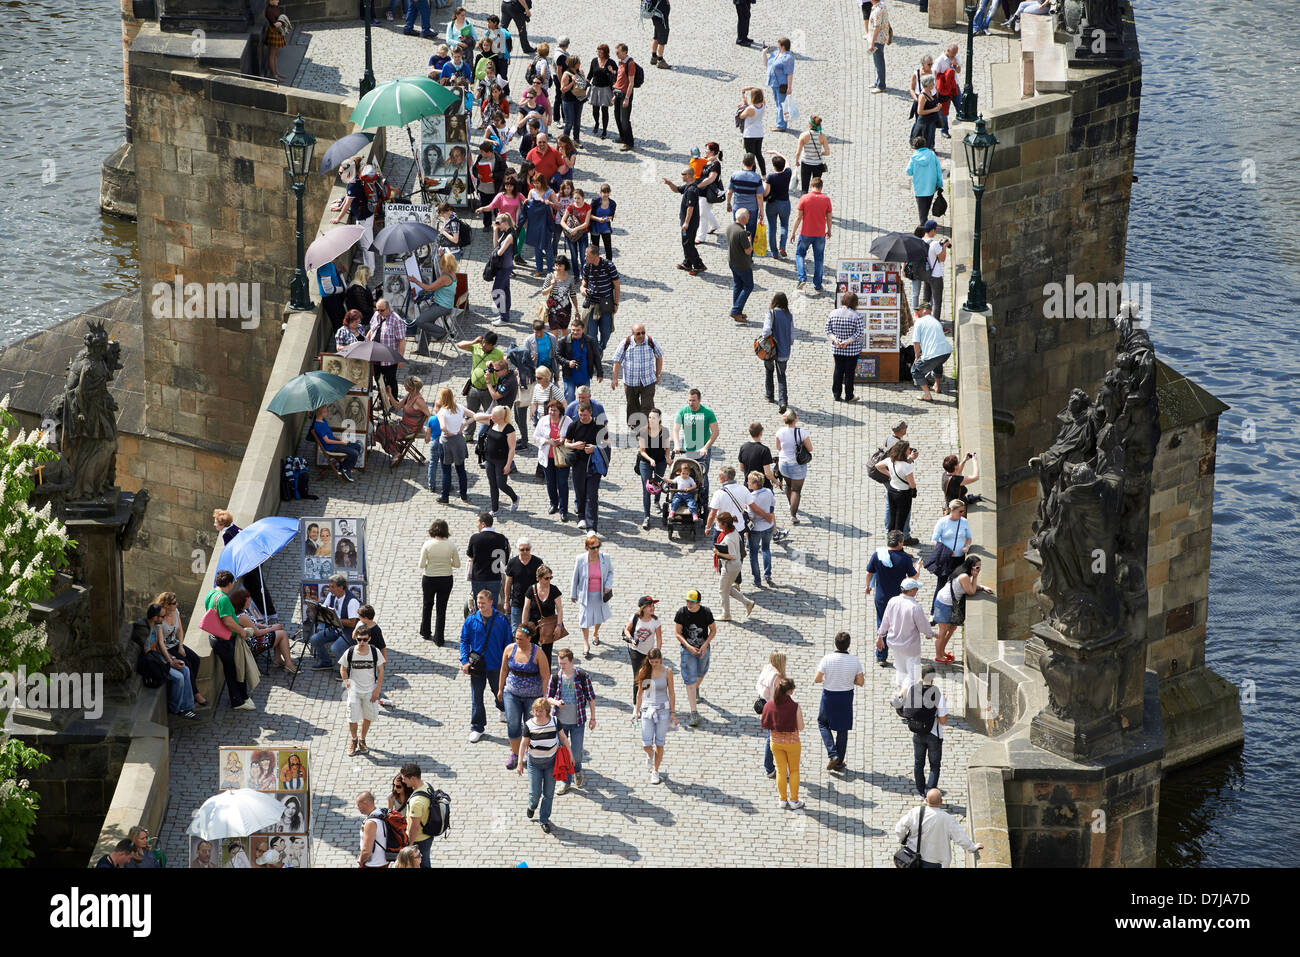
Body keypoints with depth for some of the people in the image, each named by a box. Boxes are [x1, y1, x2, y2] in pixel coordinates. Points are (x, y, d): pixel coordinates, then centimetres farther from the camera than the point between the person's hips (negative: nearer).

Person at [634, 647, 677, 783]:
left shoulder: (667, 671, -5)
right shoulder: (643, 671, -1)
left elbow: (671, 693, 0)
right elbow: (640, 693, 7)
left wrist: (673, 713, -2)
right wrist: (636, 711, 6)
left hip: (663, 709, -1)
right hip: (647, 709, 1)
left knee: (659, 744, 2)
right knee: (646, 744, -4)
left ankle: (655, 772, 16)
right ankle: (650, 755, 32)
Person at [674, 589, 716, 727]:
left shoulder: (706, 612, -13)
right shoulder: (681, 612, -15)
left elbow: (713, 630, -2)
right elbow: (677, 633, -8)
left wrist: (705, 645, -15)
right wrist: (689, 647, -19)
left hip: (703, 648, 2)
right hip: (687, 649, -2)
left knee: (701, 673, 22)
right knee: (690, 679, -8)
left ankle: (696, 689, 60)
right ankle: (694, 713, -8)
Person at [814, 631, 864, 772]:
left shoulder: (827, 659, -18)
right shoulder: (855, 661, -12)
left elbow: (817, 680, -13)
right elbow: (861, 682, -5)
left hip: (829, 696, -2)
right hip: (846, 697, 2)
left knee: (823, 723, 21)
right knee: (842, 729, 15)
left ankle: (833, 754, 5)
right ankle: (839, 763, 23)